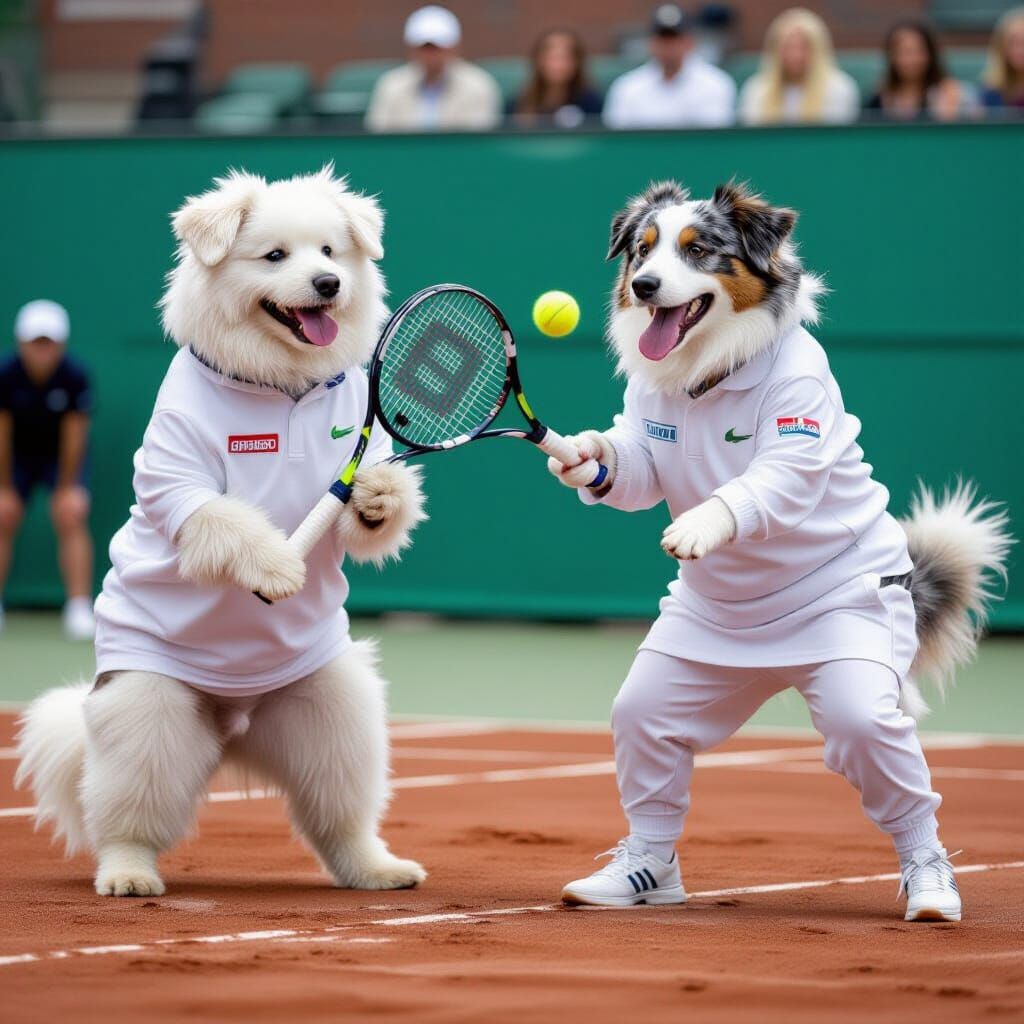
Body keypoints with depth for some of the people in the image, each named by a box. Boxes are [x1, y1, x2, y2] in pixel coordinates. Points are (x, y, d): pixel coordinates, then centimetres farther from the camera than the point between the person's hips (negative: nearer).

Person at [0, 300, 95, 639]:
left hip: (62, 458, -1)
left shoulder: (75, 377, -23)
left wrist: (66, 488, -15)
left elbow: (74, 437, -18)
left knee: (72, 517, -20)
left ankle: (80, 609, -20)